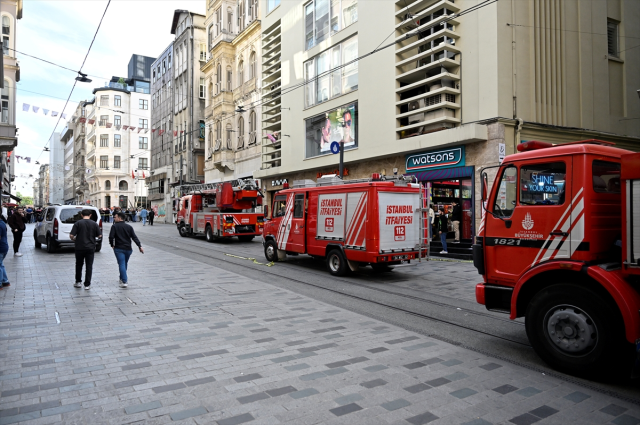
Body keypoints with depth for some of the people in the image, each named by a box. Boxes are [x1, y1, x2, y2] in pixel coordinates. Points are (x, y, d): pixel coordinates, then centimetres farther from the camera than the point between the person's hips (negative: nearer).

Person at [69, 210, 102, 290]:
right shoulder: (94, 224, -2)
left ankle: (78, 282, 24)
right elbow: (99, 236, -2)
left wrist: (74, 239, 11)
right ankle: (87, 284, 4)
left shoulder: (78, 223, -5)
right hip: (90, 248, 0)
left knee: (79, 265, 17)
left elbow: (71, 235, -10)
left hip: (80, 247, 0)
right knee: (89, 266, 4)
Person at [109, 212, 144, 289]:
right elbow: (134, 237, 1)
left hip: (119, 249, -4)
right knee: (125, 264, 19)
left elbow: (111, 237, -12)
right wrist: (140, 246, -4)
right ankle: (122, 279, 31)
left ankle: (124, 282, -14)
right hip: (128, 249, 4)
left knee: (121, 264, -6)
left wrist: (112, 245, 5)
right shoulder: (129, 227, 8)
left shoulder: (114, 226, -4)